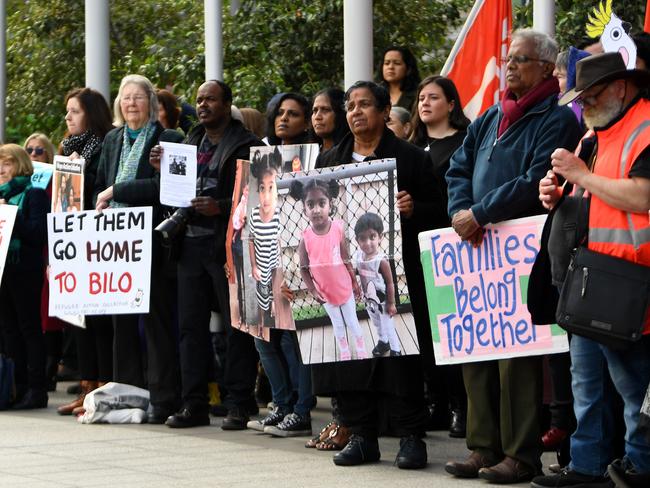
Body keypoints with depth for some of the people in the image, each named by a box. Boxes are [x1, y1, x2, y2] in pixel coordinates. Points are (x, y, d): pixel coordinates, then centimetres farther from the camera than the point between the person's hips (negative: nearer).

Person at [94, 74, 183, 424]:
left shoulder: (167, 140, -3)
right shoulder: (112, 140, 17)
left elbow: (162, 186, -15)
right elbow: (100, 186, 22)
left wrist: (116, 192, -13)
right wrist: (101, 207, 2)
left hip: (152, 242, -6)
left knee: (157, 320, -4)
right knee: (122, 322, 7)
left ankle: (163, 400, -2)